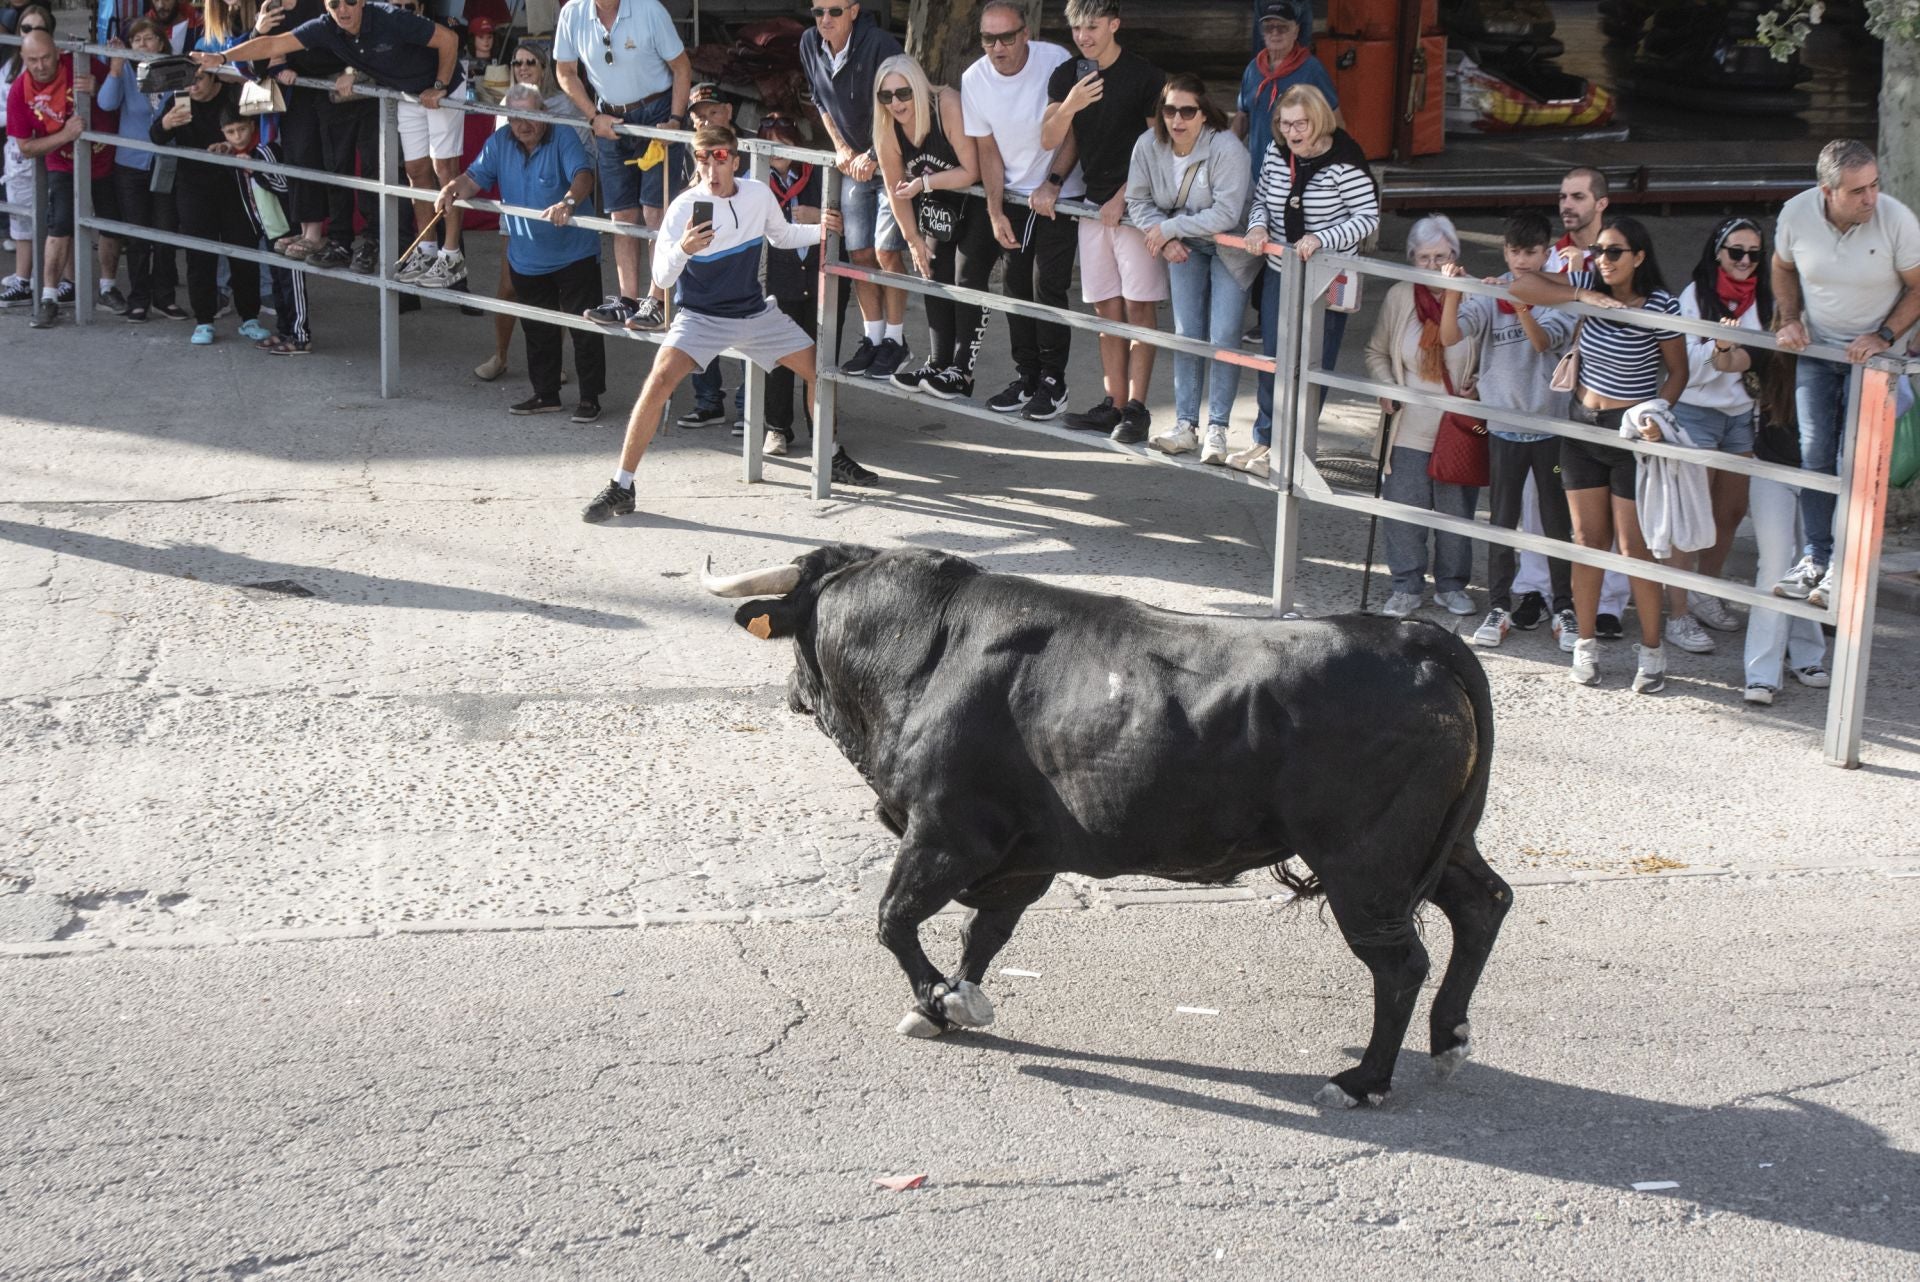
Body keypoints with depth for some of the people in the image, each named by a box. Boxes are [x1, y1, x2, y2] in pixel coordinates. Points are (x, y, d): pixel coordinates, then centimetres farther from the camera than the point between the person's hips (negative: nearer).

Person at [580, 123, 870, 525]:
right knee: (659, 381, -26)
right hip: (701, 318, -5)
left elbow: (781, 236, 17)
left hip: (755, 312, 5)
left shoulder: (758, 194, -5)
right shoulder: (684, 208, -19)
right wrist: (682, 249, -40)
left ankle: (834, 460, 31)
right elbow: (662, 278, -21)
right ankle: (621, 488, -20)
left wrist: (819, 230, -1)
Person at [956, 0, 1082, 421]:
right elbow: (988, 150, -2)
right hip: (1013, 195, 4)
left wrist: (1052, 184, -19)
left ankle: (1053, 383, 1)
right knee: (1016, 285, 7)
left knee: (1048, 287, -9)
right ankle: (1026, 377, 20)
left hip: (1060, 193, -4)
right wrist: (995, 213, -8)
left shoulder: (1055, 62, -19)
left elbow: (1075, 129, -12)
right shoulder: (974, 80, -8)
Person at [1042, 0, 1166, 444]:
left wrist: (1123, 197, -11)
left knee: (1139, 306, -6)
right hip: (1095, 204, 5)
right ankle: (1113, 404, 11)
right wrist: (1069, 106, -21)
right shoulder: (1067, 76, 7)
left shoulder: (1144, 76, -6)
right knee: (1108, 309, 7)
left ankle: (1136, 408, -6)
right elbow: (1048, 139, -1)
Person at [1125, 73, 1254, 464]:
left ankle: (1217, 428, -1)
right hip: (1184, 248, 4)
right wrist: (1167, 239, -15)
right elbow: (1138, 201, 0)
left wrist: (1169, 228, -24)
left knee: (1224, 337, -9)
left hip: (1229, 247, -4)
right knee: (1186, 334, -1)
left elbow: (1225, 215, -29)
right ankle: (1185, 425, 4)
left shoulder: (1226, 149, -27)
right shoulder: (1148, 146, -12)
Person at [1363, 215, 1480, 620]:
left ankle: (1452, 585, 25)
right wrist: (1385, 388, -2)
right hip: (1409, 429, 2)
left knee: (1457, 512, 8)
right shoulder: (1399, 297, 0)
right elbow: (1377, 352, 13)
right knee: (1403, 510, 3)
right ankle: (1407, 586, 18)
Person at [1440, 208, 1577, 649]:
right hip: (1504, 425, 1)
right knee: (1501, 522, 7)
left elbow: (1544, 341, -23)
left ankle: (1565, 610, 18)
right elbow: (1449, 337, -17)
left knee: (1558, 522, 8)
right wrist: (1453, 294, -33)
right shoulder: (1488, 295, -4)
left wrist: (1521, 307, -41)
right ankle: (1498, 608, 16)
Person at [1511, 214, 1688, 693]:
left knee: (1634, 546, -2)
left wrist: (1658, 409, -19)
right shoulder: (1588, 286, -3)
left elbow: (1677, 369, -3)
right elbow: (1522, 285, -10)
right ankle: (1586, 644, 19)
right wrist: (1581, 296, -20)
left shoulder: (1660, 305, -13)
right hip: (1583, 425, 4)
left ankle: (1652, 651, 9)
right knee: (1587, 540, 9)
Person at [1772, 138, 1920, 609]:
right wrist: (1790, 320, -6)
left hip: (1873, 354, -3)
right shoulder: (1796, 213, -14)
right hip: (1816, 348, 3)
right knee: (1814, 454, 1)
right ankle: (1816, 558, 11)